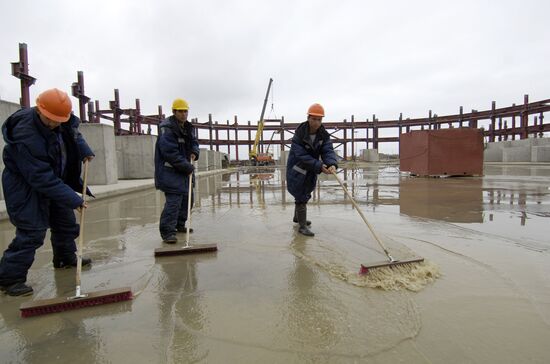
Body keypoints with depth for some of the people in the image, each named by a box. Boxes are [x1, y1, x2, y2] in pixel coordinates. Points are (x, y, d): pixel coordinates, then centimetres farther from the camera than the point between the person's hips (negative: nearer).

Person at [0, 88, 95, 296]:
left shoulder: (63, 121, -11)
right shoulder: (25, 137, -33)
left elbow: (73, 133, 15)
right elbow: (43, 180, -33)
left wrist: (84, 150, -5)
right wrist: (73, 199, -33)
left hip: (55, 181, 8)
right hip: (26, 188, -8)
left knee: (66, 222, 17)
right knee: (32, 232, -12)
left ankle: (66, 258, 37)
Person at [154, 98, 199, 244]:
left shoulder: (188, 127, 11)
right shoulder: (167, 129, -17)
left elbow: (194, 142, 24)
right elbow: (171, 154, -23)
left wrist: (194, 152, 0)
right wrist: (188, 167, -20)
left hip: (185, 170, 10)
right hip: (170, 171, -10)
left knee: (187, 197, 17)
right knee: (173, 200, -15)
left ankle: (180, 225, 33)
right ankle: (167, 232, -9)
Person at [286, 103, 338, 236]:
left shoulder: (324, 135, -8)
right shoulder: (299, 134, -22)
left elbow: (328, 151, -20)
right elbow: (302, 156, -27)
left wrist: (332, 164, -41)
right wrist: (319, 166, -36)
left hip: (311, 171, 6)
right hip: (297, 170, -6)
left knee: (305, 195, 21)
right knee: (301, 197, -7)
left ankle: (297, 217, 43)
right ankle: (302, 226, 5)